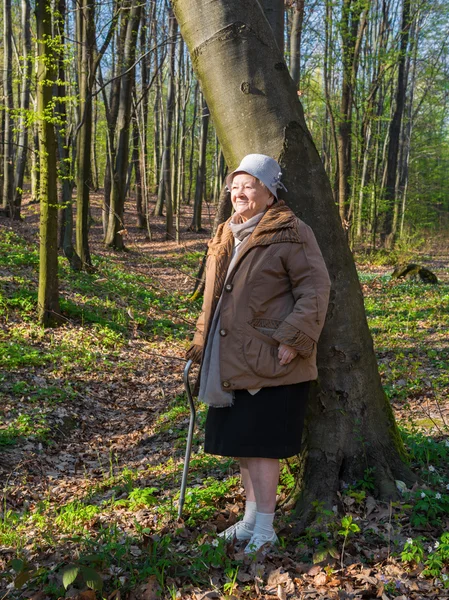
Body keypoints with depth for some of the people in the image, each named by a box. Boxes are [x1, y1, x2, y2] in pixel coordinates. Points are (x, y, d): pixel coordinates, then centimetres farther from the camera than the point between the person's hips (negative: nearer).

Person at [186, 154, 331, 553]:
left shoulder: (291, 233, -8)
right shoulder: (226, 235, 15)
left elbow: (315, 288, -13)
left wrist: (293, 340, -20)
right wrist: (202, 343, 18)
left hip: (270, 360, -8)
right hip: (230, 362, 8)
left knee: (260, 443, -3)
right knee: (241, 442, 14)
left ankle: (265, 529, 13)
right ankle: (250, 520, 30)